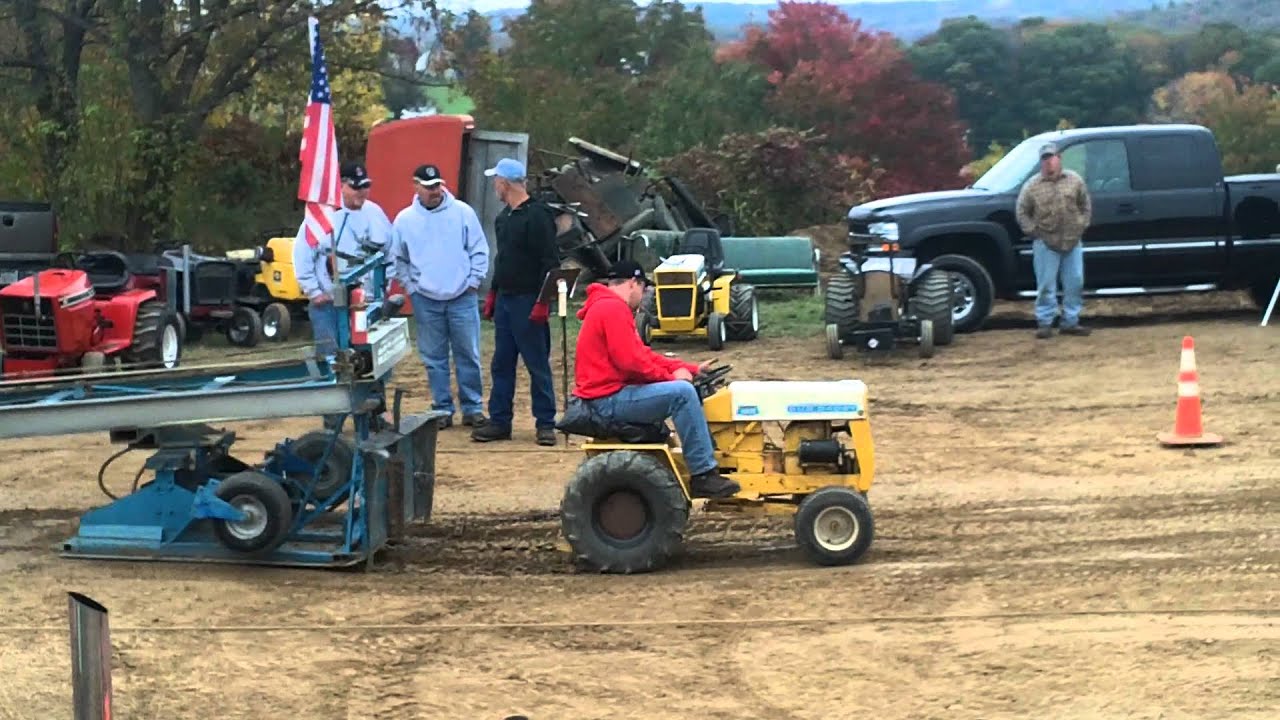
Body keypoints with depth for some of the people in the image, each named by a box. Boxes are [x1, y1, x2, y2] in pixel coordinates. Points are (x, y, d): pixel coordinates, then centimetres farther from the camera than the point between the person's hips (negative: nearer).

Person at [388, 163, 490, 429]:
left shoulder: (462, 212, 0)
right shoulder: (404, 219, 3)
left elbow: (479, 251, 2)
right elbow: (398, 260, 11)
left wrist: (473, 282, -3)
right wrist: (410, 287, 3)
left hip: (462, 297, -1)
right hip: (425, 300, 1)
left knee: (468, 355, 3)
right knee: (434, 358, 6)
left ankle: (472, 407, 12)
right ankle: (442, 408, 14)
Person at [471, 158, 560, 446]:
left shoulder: (537, 215, -14)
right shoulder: (504, 217, 15)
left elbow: (550, 262, -18)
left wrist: (543, 301, -21)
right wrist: (493, 294, 19)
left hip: (528, 302, -9)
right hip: (505, 300, 9)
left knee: (538, 365, -2)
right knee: (501, 364, 10)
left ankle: (545, 423, 4)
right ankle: (499, 422, 16)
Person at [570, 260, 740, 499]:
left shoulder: (607, 307, 21)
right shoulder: (613, 309, -14)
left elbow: (642, 354, 21)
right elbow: (630, 361, -22)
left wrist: (690, 369, 14)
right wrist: (671, 377, -8)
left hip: (610, 395, 11)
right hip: (609, 400, -11)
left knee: (683, 389, 20)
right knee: (682, 392, -22)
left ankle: (707, 459, 18)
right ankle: (703, 475, -19)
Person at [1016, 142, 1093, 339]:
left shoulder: (1075, 180, 6)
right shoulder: (1032, 186, -1)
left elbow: (1086, 206, 13)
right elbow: (1022, 213, 3)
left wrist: (1081, 226, 3)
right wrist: (1034, 232, -5)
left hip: (1073, 242, 3)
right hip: (1046, 244, -3)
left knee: (1075, 284, 5)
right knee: (1046, 285, -2)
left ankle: (1070, 322, 14)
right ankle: (1044, 323, 4)